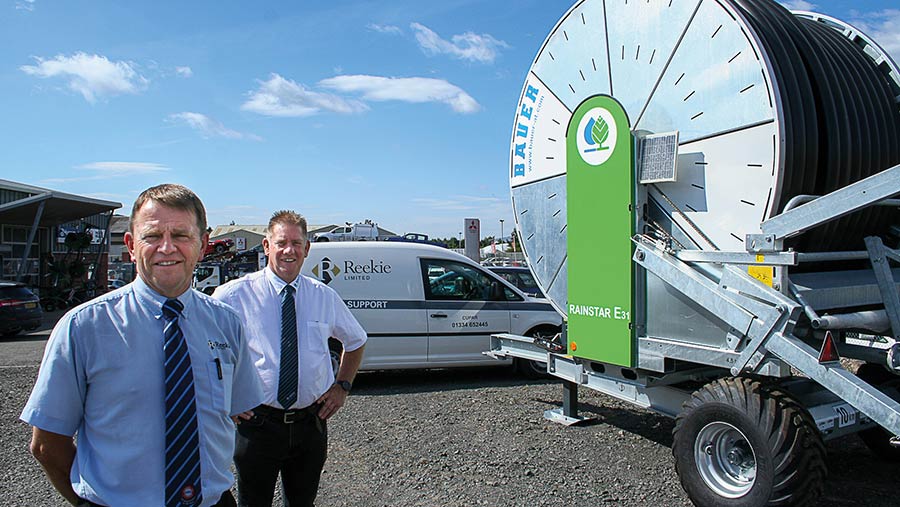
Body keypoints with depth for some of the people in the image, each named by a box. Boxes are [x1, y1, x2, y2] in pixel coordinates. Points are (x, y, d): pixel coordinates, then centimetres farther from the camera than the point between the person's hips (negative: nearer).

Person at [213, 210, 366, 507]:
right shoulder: (233, 295, -8)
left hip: (311, 423, 3)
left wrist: (342, 386, 8)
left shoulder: (324, 296, 2)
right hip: (257, 423, -2)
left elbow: (356, 340, 18)